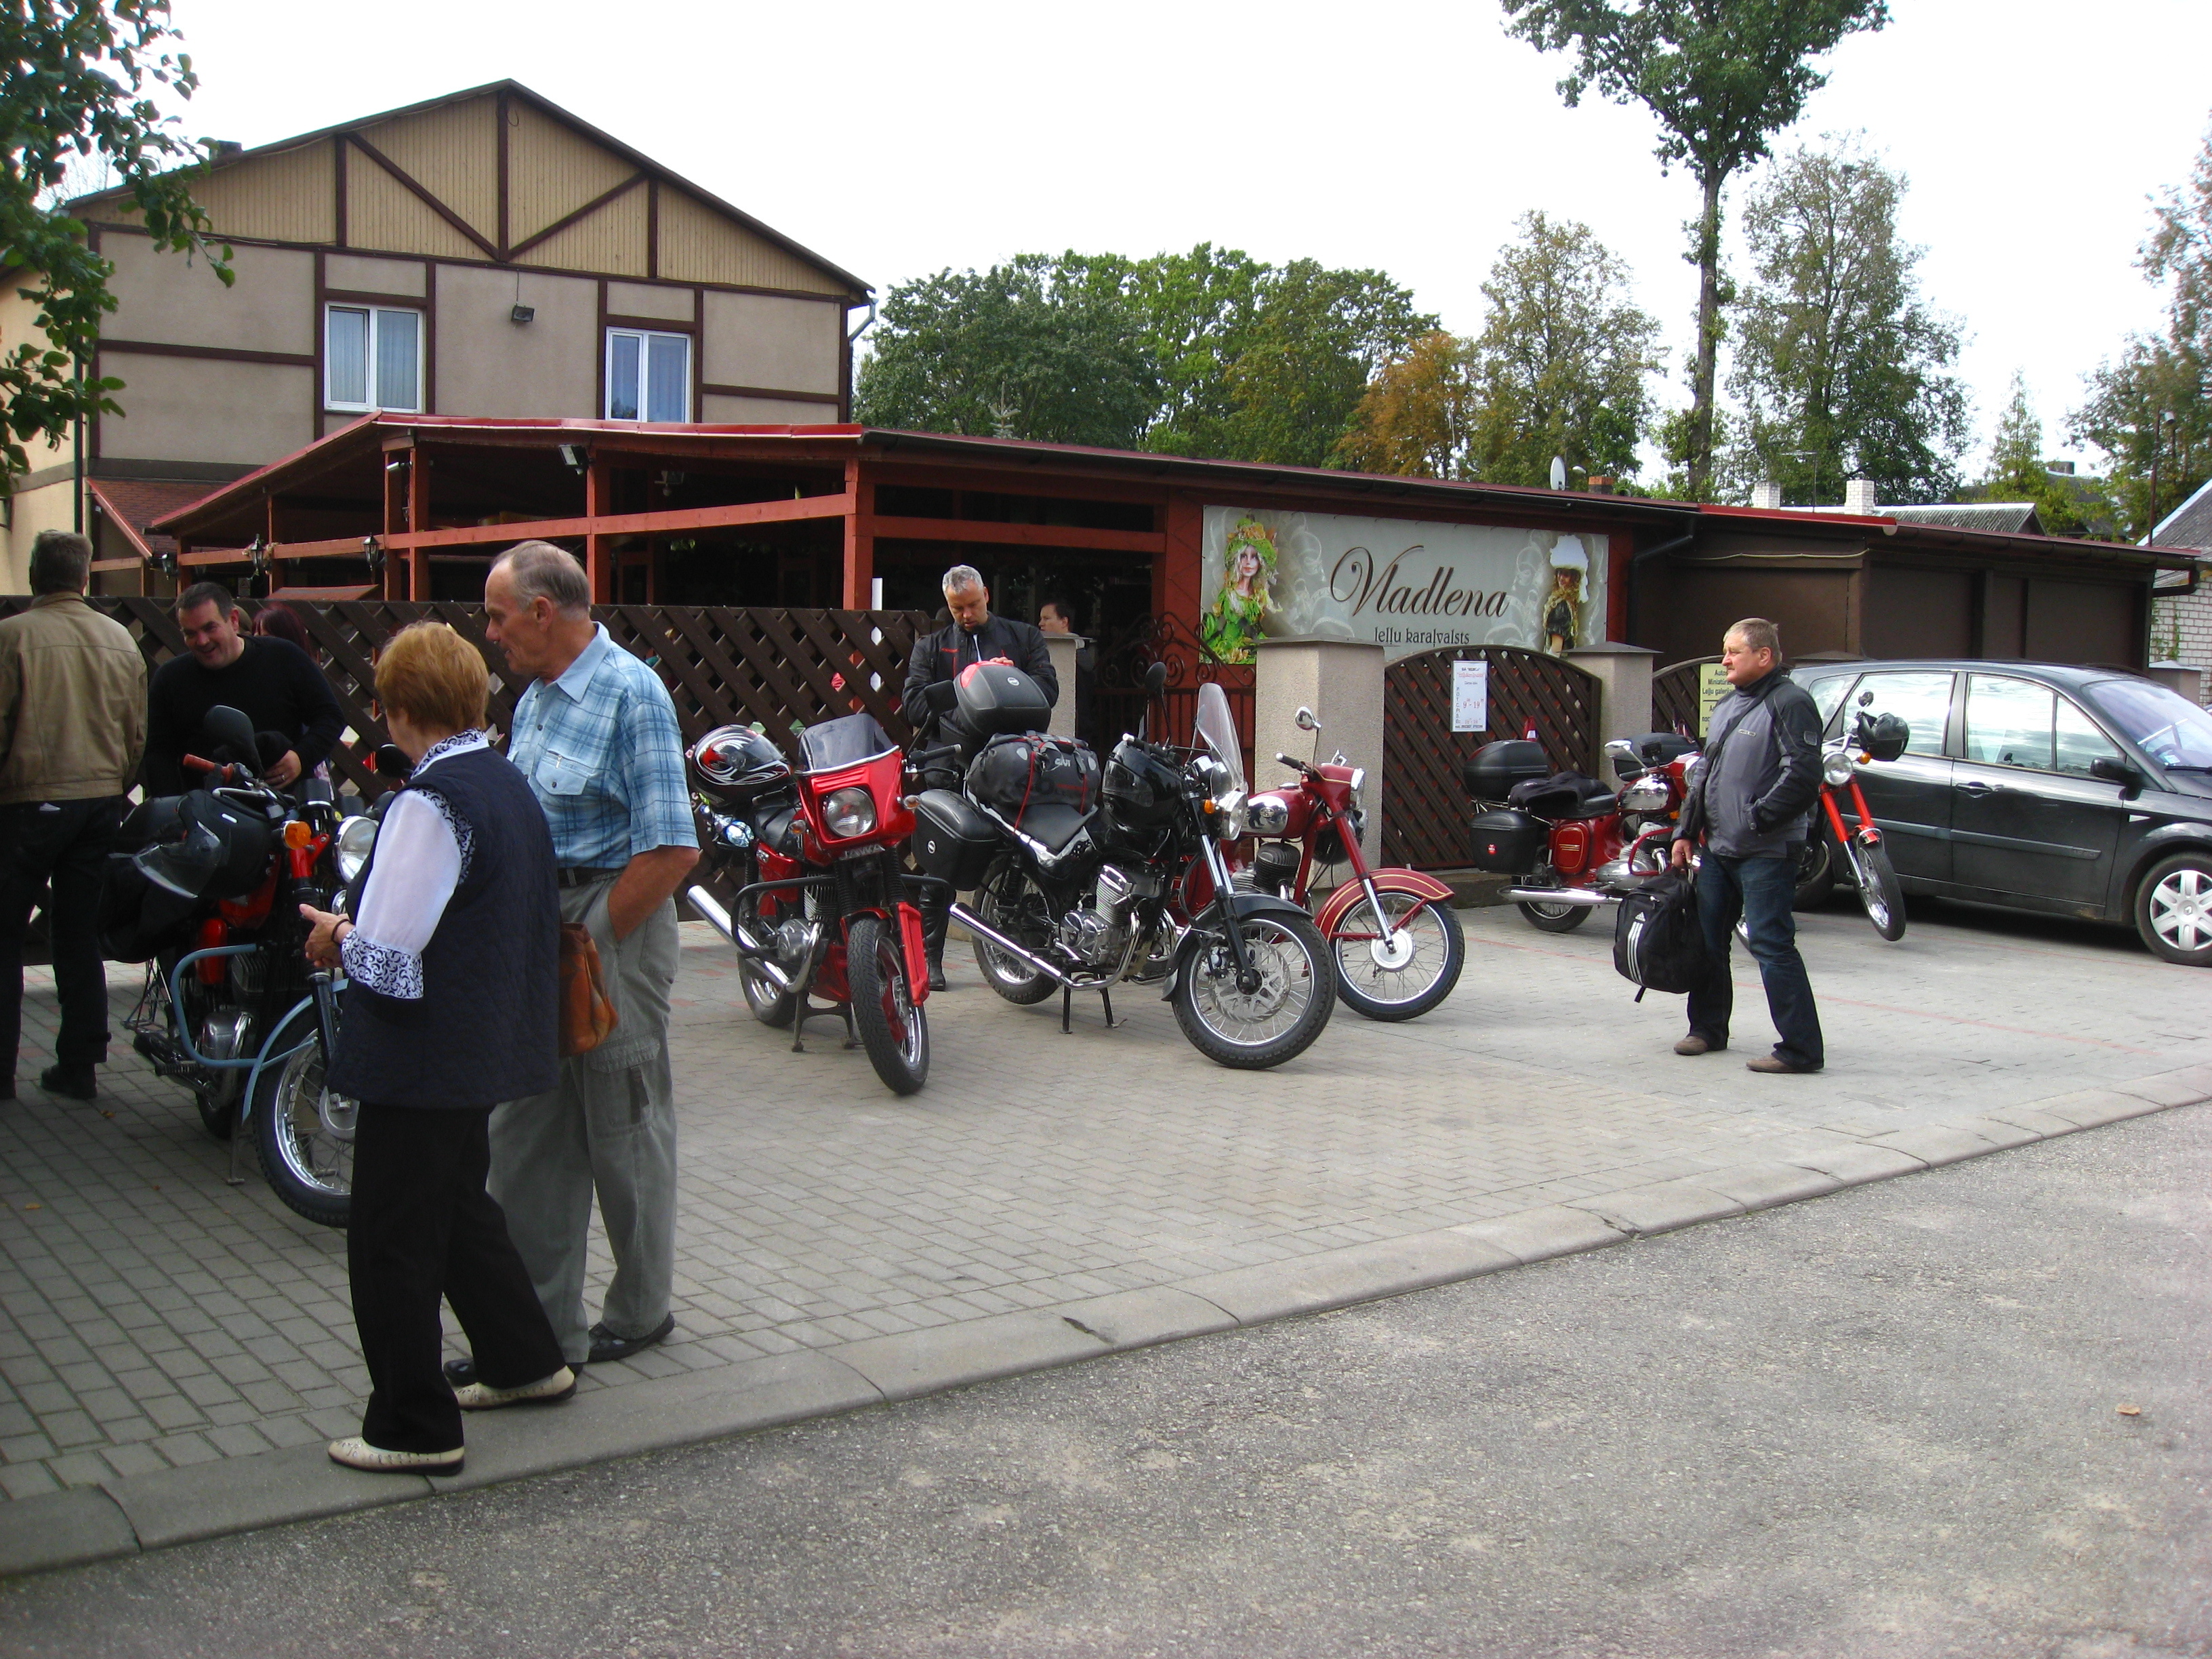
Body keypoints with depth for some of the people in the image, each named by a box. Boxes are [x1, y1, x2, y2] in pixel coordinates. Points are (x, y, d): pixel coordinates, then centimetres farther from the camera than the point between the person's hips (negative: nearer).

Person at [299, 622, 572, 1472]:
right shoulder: (510, 785, 6)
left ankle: (415, 1429, 14)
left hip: (424, 1056, -9)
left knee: (391, 1243, 4)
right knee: (461, 1208, 25)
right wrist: (357, 933, 10)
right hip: (488, 1044, 9)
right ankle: (527, 1362, 37)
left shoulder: (432, 803, -22)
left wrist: (338, 937, -5)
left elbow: (389, 959, -26)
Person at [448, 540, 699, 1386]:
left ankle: (640, 1311, 25)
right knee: (526, 1134, 11)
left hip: (613, 923, -8)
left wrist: (593, 939, -16)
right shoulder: (535, 697, 12)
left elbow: (673, 849, -22)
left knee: (625, 1132, 7)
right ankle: (538, 1325, 20)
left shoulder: (631, 693, -15)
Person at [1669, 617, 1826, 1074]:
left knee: (1771, 945, -10)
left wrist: (1757, 818, -17)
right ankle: (1708, 1028, 30)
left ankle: (1801, 1049, -6)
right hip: (1719, 849, 9)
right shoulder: (1728, 706, 18)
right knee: (1707, 940, 14)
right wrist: (1686, 831, 17)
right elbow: (1704, 773, 23)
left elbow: (1802, 776, -20)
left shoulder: (1789, 703, -10)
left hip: (1767, 853, -9)